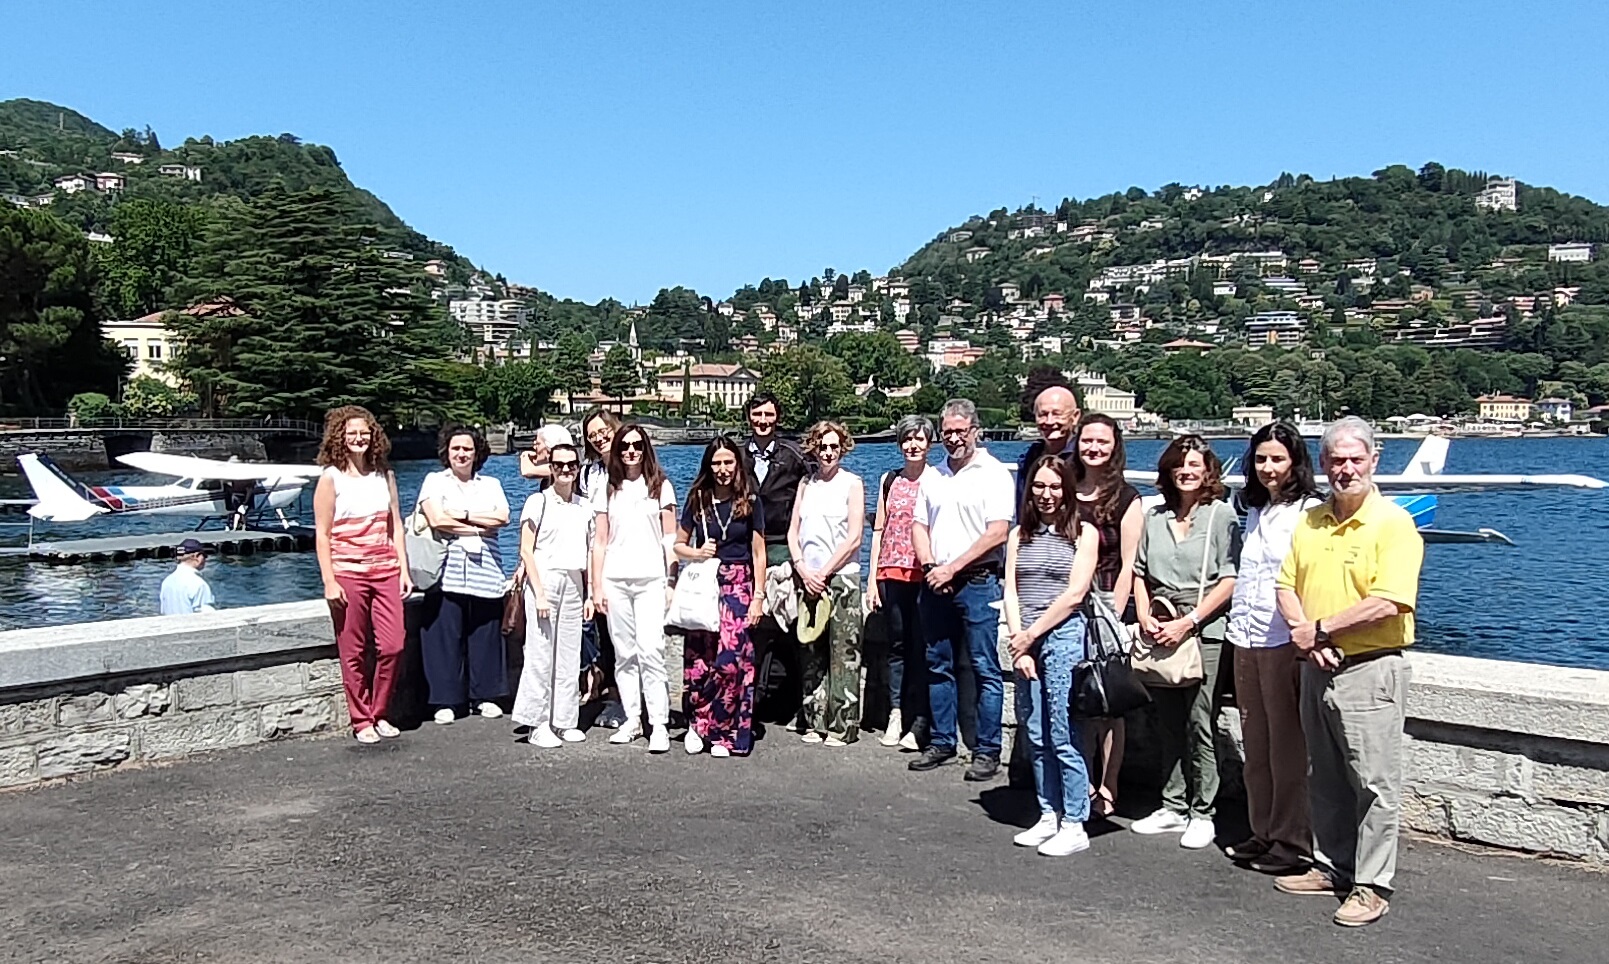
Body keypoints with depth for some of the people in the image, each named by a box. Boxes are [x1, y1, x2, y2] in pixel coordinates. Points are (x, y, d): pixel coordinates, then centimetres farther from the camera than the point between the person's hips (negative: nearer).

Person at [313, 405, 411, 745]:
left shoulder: (384, 474, 11)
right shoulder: (331, 478, -1)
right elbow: (322, 534, -5)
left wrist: (404, 570, 6)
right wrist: (329, 582, -11)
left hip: (385, 571, 4)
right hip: (348, 574, -3)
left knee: (392, 646, -2)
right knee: (354, 653, 2)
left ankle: (379, 715, 15)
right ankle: (361, 722, 13)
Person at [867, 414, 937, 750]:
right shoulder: (889, 480, 12)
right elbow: (879, 529, 13)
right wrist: (872, 578, 9)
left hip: (925, 575, -4)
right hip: (891, 573, 4)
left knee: (921, 647, -1)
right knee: (897, 644, 9)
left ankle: (918, 722, 5)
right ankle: (896, 714, 16)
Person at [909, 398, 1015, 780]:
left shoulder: (994, 473, -4)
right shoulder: (933, 476, 15)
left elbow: (997, 533, -12)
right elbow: (919, 526, 16)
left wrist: (952, 568, -13)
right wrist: (930, 566, -2)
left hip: (977, 582, -6)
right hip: (935, 584, 6)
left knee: (984, 669, -2)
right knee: (938, 666, 11)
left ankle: (987, 751, 4)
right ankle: (941, 743, 21)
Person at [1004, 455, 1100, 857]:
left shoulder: (1083, 532, 1)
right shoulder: (1020, 534, 14)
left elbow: (1075, 593, -7)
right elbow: (1011, 591, 7)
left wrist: (1031, 635, -7)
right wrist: (1018, 643, -4)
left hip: (1063, 638, -5)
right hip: (1025, 643, 5)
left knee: (1063, 737, -6)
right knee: (1035, 736, 9)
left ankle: (1074, 825, 2)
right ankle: (1049, 816, 19)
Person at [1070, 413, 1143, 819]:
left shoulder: (1126, 499, -1)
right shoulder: (1066, 492, 12)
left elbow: (1128, 566, -5)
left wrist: (1113, 616, -11)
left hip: (1107, 604, -4)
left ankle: (1107, 789, 6)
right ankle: (1081, 783, 17)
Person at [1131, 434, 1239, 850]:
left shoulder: (1222, 515, -2)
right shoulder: (1155, 518, 13)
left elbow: (1229, 579, -8)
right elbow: (1140, 573, 14)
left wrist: (1188, 621, -14)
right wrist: (1145, 616, -2)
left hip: (1204, 632, -5)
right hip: (1160, 634, 5)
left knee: (1199, 725, -3)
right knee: (1170, 725, 11)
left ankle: (1202, 813, 8)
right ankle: (1173, 806, 21)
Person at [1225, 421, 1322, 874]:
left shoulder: (1309, 512, -8)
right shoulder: (1255, 512, 16)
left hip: (1285, 642, -7)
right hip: (1247, 641, 8)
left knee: (1288, 746, 0)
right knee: (1256, 743, 13)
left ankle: (1292, 844, 9)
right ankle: (1263, 834, 24)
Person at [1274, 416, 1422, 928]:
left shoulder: (1394, 523, -11)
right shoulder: (1310, 521, 10)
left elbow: (1387, 604, -21)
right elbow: (1286, 585, 9)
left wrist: (1319, 629, -14)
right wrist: (1305, 634, -9)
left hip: (1371, 669, -7)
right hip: (1318, 667, 7)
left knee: (1374, 783, 1)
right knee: (1325, 779, 16)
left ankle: (1371, 886, 11)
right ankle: (1331, 866, 30)